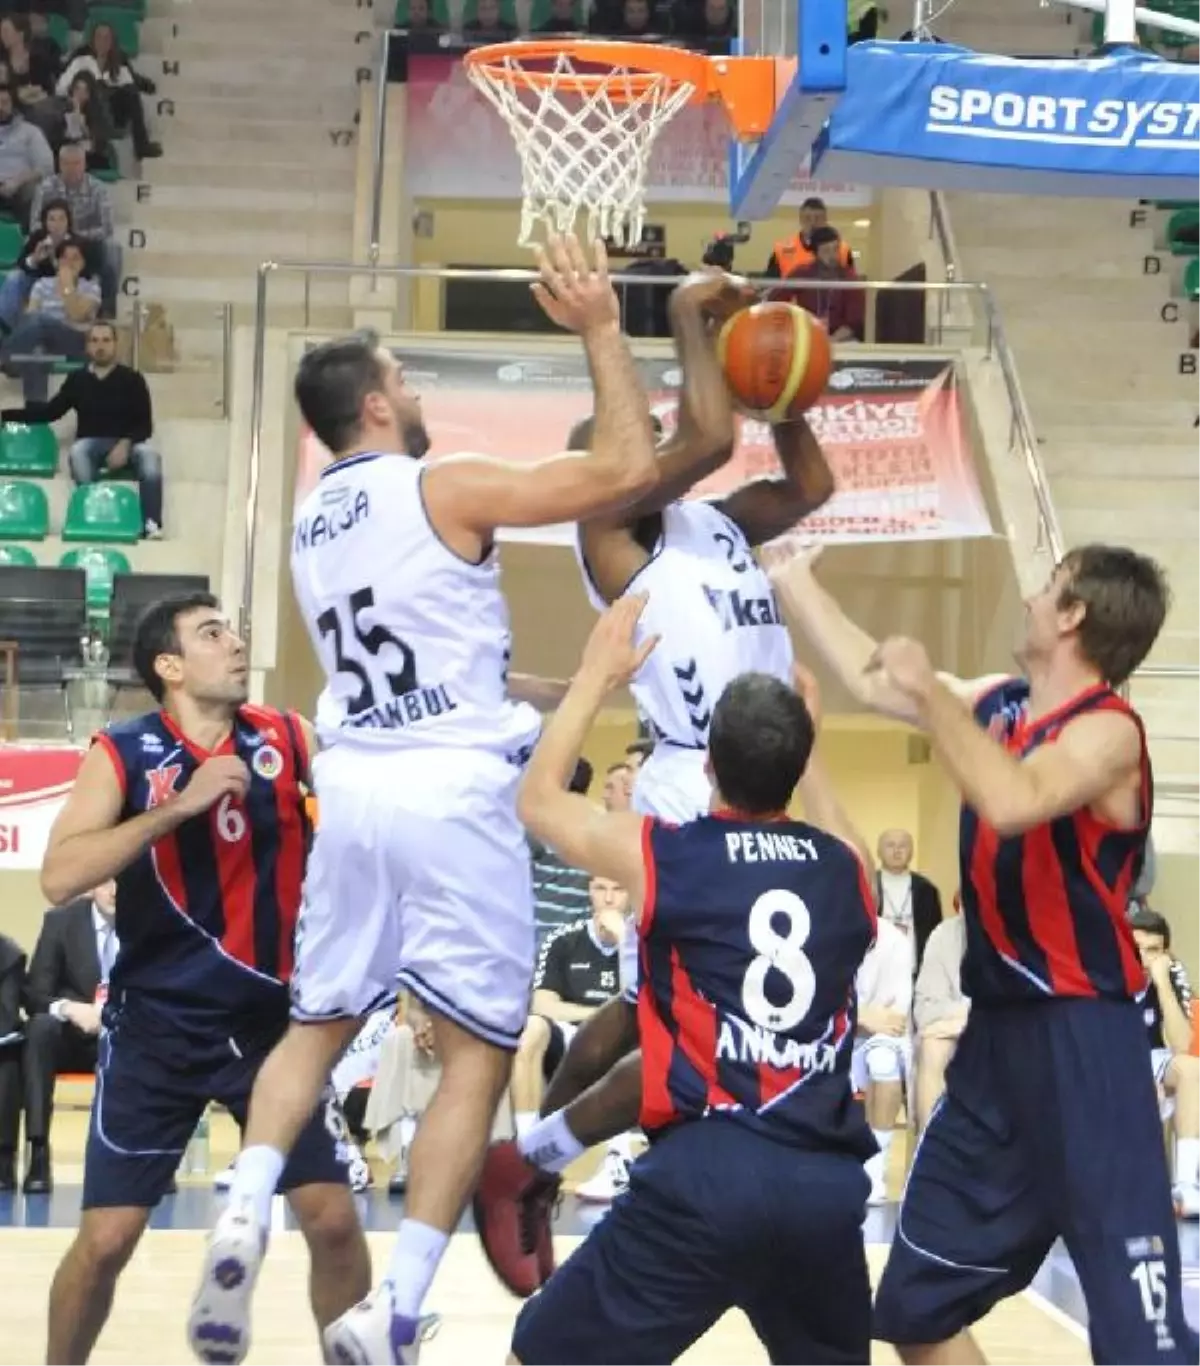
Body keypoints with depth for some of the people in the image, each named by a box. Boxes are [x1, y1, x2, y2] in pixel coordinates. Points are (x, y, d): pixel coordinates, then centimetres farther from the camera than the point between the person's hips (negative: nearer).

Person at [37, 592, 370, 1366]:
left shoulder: (290, 739, 0)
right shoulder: (123, 754, -7)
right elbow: (59, 879, -19)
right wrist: (179, 805, -25)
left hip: (273, 1018, 2)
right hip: (158, 1025, -2)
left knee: (333, 1218, -5)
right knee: (107, 1237, -3)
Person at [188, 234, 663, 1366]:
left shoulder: (312, 520, 15)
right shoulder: (443, 487, -7)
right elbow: (628, 470, -12)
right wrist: (600, 330, -4)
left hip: (353, 787, 6)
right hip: (455, 794, -6)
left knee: (317, 1025, 18)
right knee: (476, 1053, -1)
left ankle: (244, 1212, -8)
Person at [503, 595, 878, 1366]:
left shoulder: (662, 855, 1)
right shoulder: (846, 869, 10)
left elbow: (538, 800, 21)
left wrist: (599, 676, 27)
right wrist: (803, 741, 46)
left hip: (705, 1169, -3)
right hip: (829, 1180, 4)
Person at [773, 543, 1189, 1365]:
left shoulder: (1107, 733, -14)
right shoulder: (1000, 706, 10)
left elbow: (1012, 802, -33)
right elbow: (869, 679, 23)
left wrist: (932, 693, -29)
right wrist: (795, 580, 27)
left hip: (1082, 1044, -9)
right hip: (997, 1032, 9)